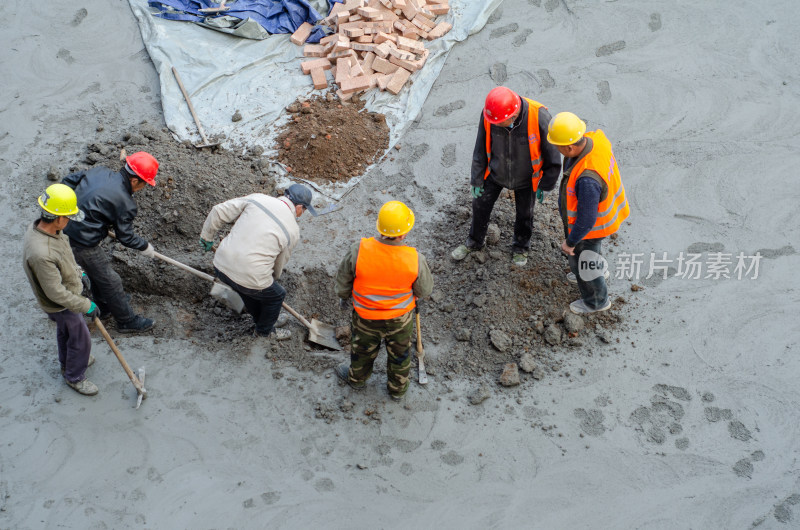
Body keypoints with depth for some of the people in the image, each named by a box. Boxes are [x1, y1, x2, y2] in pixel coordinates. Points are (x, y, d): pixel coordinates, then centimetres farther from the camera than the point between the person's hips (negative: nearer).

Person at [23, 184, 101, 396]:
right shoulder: (40, 254, -44)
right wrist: (86, 306, -22)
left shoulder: (41, 226, -16)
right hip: (60, 305, -8)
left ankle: (67, 362, 57)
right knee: (80, 339, 13)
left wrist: (78, 272, 18)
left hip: (67, 292, 9)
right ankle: (74, 376, 38)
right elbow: (56, 293, -33)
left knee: (65, 329, 31)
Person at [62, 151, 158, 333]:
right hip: (82, 244, -9)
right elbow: (125, 236, -9)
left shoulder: (99, 171, -1)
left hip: (65, 228, 9)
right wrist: (146, 247, 9)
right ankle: (127, 321, 24)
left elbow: (69, 181, 10)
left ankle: (105, 304, 51)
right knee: (110, 281, 9)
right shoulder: (125, 203, -20)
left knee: (97, 268, 30)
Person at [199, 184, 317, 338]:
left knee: (247, 289, 36)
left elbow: (219, 211, 3)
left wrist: (207, 237, 19)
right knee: (277, 296, 26)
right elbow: (279, 263, 10)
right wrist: (274, 278, 31)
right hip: (251, 277, -4)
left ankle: (260, 320, 58)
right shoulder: (293, 231, -3)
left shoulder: (257, 198, 2)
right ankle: (264, 331, 48)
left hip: (221, 266, 5)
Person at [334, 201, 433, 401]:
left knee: (363, 348, 30)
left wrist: (343, 295, 10)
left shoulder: (358, 250, -31)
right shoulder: (415, 259, -30)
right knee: (399, 352, 28)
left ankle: (357, 377, 60)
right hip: (401, 317, 0)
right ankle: (398, 388, 53)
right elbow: (425, 289, -12)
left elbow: (343, 278, -12)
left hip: (366, 316, 0)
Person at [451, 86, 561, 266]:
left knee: (524, 213, 19)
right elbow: (480, 149, -10)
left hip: (525, 177, -2)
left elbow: (551, 154, -19)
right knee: (480, 206, 18)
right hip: (495, 172, 2)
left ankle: (520, 247, 49)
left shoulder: (538, 116, -35)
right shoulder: (488, 115, -28)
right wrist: (477, 179, -1)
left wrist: (545, 184, -9)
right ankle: (474, 242, 46)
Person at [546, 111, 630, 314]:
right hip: (603, 205, 7)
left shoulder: (587, 179, -47)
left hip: (592, 224, -7)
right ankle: (598, 269, 67)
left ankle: (596, 300, 49)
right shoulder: (593, 139, -21)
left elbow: (586, 220, -34)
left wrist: (570, 242, -17)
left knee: (581, 261, 21)